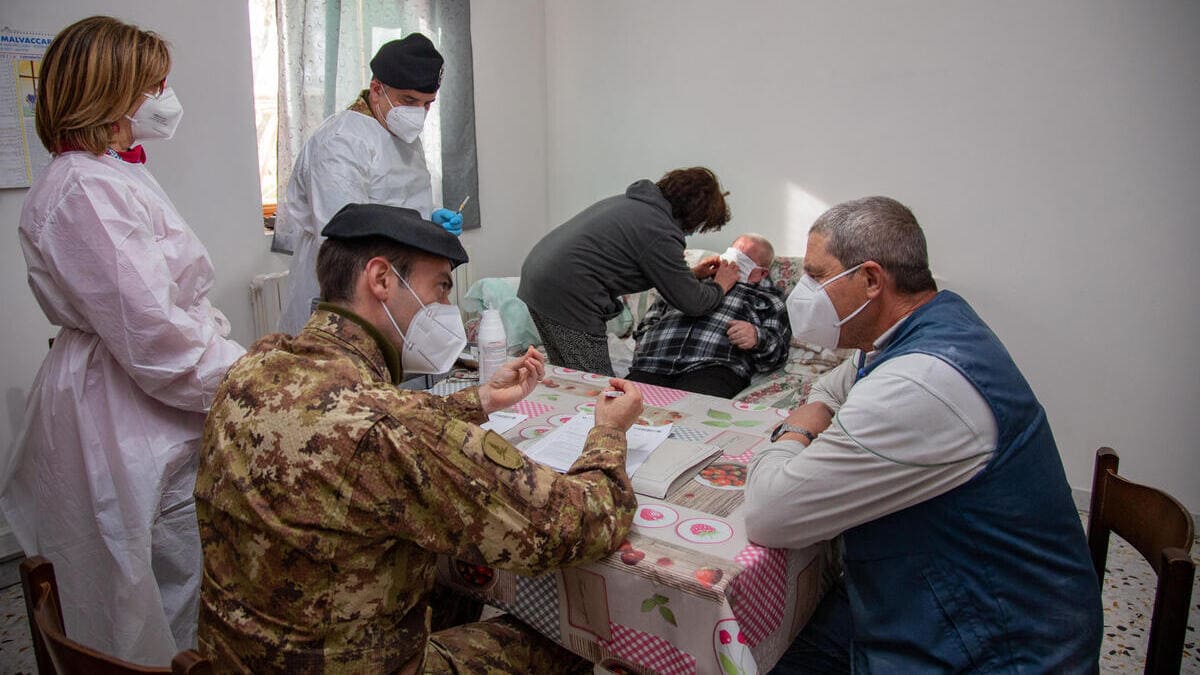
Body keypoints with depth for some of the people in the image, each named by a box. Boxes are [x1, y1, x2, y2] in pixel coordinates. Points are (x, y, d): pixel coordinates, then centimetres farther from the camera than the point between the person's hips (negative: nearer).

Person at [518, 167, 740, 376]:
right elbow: (692, 303, -5)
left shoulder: (629, 201, 15)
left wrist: (691, 274, 30)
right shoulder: (661, 233, -13)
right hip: (567, 296, -10)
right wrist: (720, 285, 14)